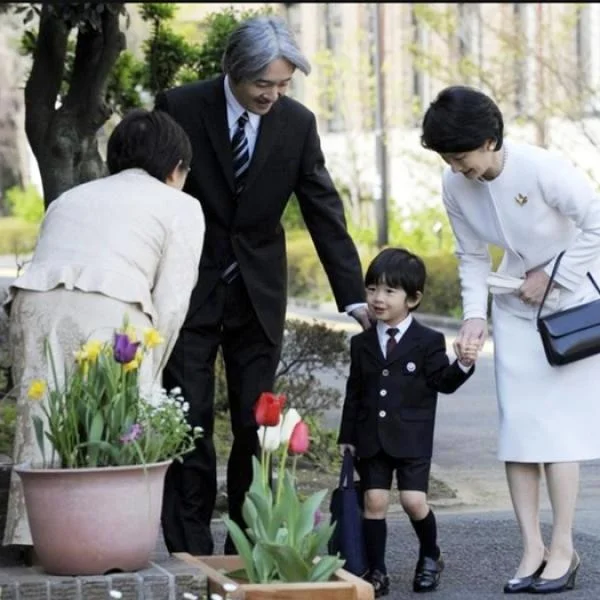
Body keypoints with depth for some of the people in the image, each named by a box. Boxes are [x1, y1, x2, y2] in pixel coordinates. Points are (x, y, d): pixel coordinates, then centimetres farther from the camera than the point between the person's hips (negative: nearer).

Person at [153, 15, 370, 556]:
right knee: (190, 424, -4)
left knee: (257, 426, 3)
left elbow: (325, 213, -3)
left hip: (258, 293, 2)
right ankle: (190, 554, -1)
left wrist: (354, 297, -9)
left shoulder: (298, 123, -5)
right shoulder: (181, 108, -11)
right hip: (189, 289, -2)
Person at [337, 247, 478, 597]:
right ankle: (376, 572, 7)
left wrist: (463, 365, -22)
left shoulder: (428, 342, -2)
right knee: (375, 501, -1)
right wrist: (347, 437, 10)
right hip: (371, 439, 3)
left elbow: (443, 381, -4)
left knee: (414, 501, -7)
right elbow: (354, 394, 12)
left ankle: (430, 557, 19)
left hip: (412, 439, -3)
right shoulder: (362, 344, 8)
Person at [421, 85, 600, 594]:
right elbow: (473, 257, 2)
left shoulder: (542, 169, -27)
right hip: (516, 307, 5)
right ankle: (532, 548, 5)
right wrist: (474, 315, -10)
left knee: (557, 423, -9)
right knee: (517, 426, 0)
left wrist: (552, 277, -18)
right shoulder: (456, 186, -10)